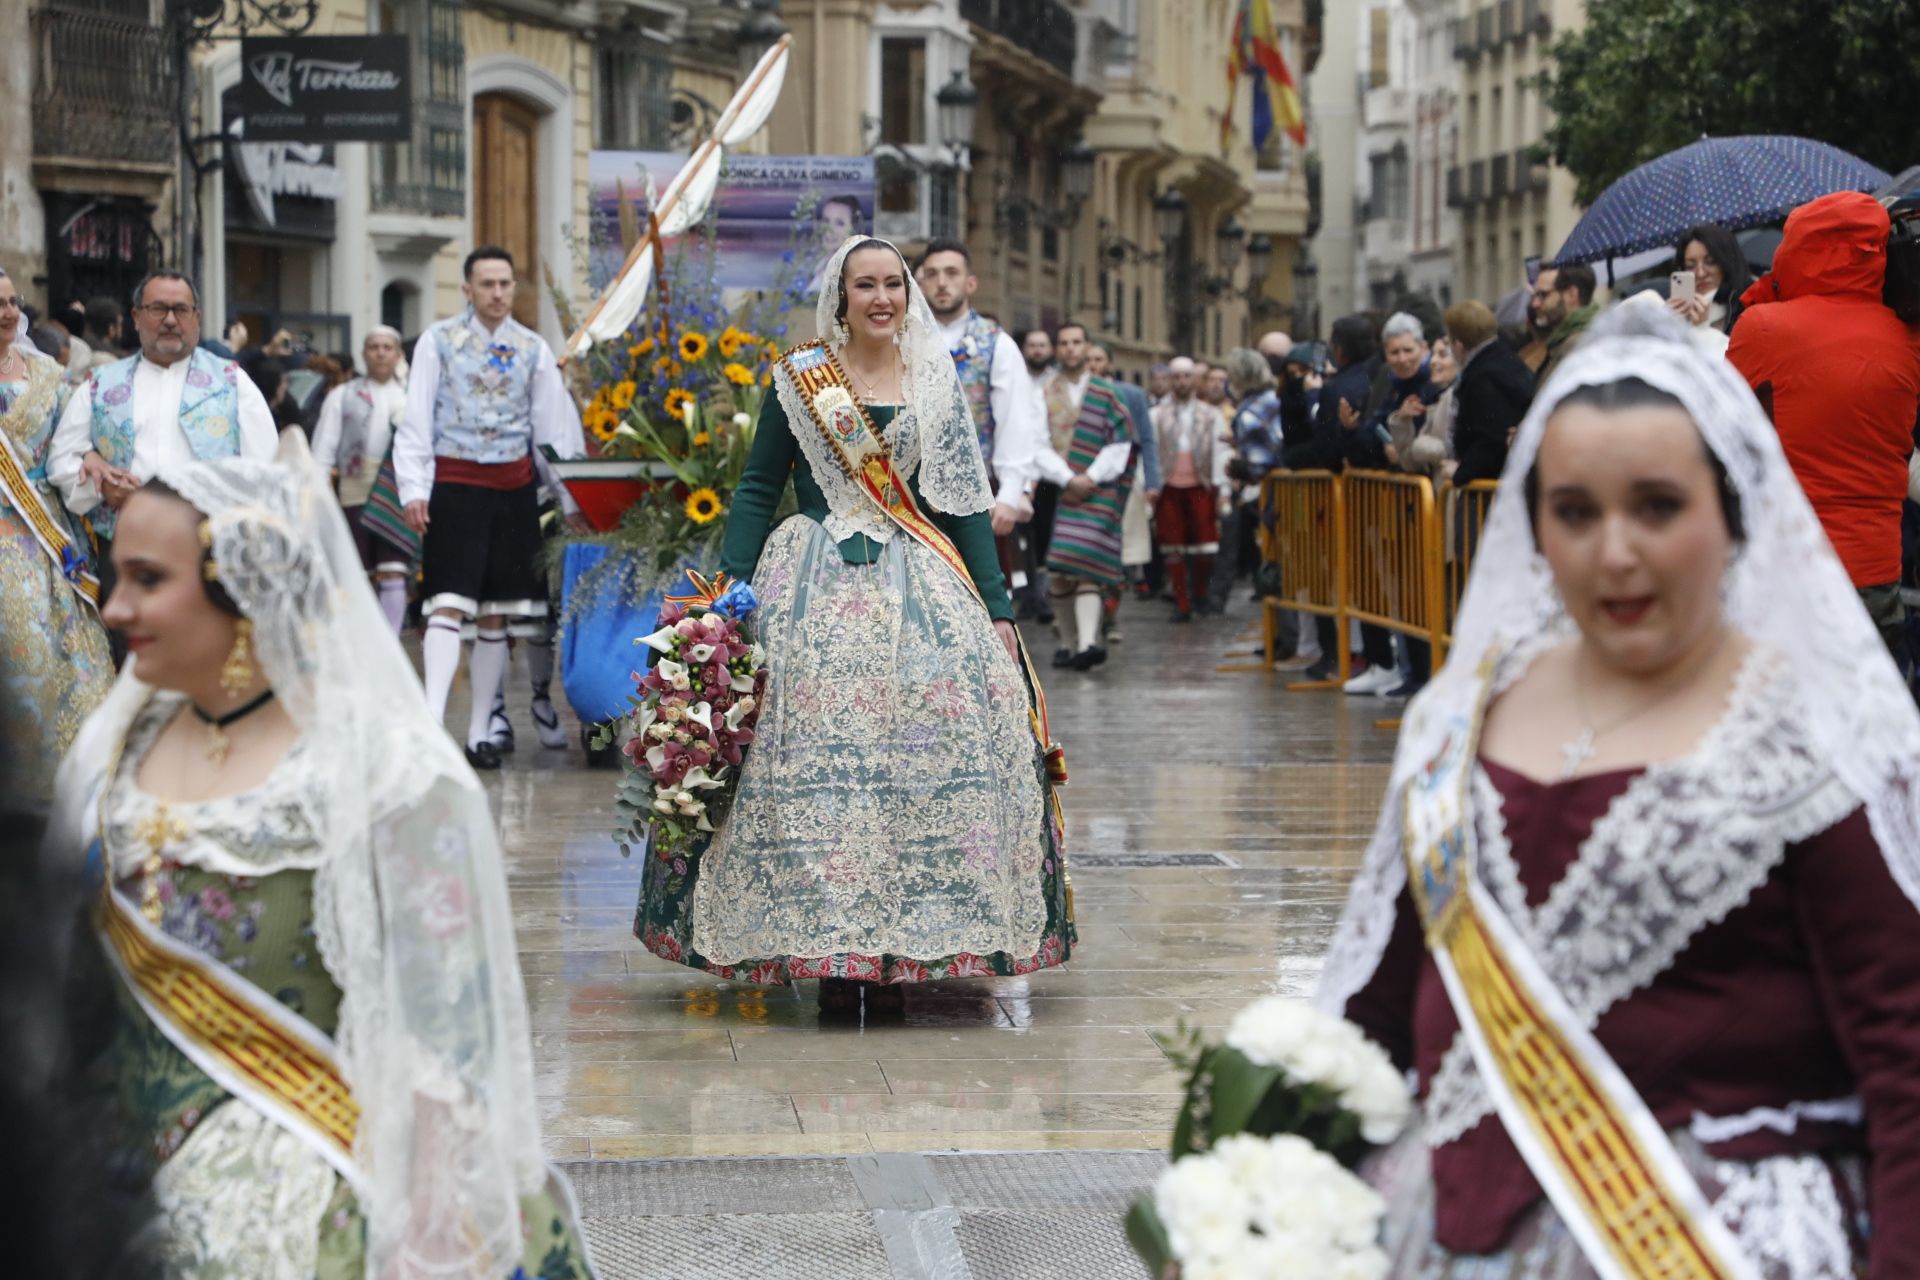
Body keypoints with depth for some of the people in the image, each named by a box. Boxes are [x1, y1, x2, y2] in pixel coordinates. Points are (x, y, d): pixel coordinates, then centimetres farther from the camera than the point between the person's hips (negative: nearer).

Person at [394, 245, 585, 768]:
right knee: (449, 604, -14)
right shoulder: (438, 342, 1)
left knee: (496, 611, 6)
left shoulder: (532, 349, 9)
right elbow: (416, 421, -1)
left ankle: (479, 731, 12)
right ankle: (432, 720, -22)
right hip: (455, 484, -3)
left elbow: (555, 427, 11)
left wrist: (571, 499, 7)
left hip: (515, 485, 3)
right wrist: (414, 489, -11)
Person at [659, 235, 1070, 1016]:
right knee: (815, 760, -7)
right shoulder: (799, 380, 6)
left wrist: (998, 610, 2)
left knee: (921, 761, -6)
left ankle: (895, 955, -1)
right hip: (816, 591, -1)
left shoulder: (937, 384, 10)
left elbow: (966, 503, 9)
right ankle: (828, 955, -2)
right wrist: (728, 593, -6)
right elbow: (758, 489, 5)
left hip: (921, 592, 1)